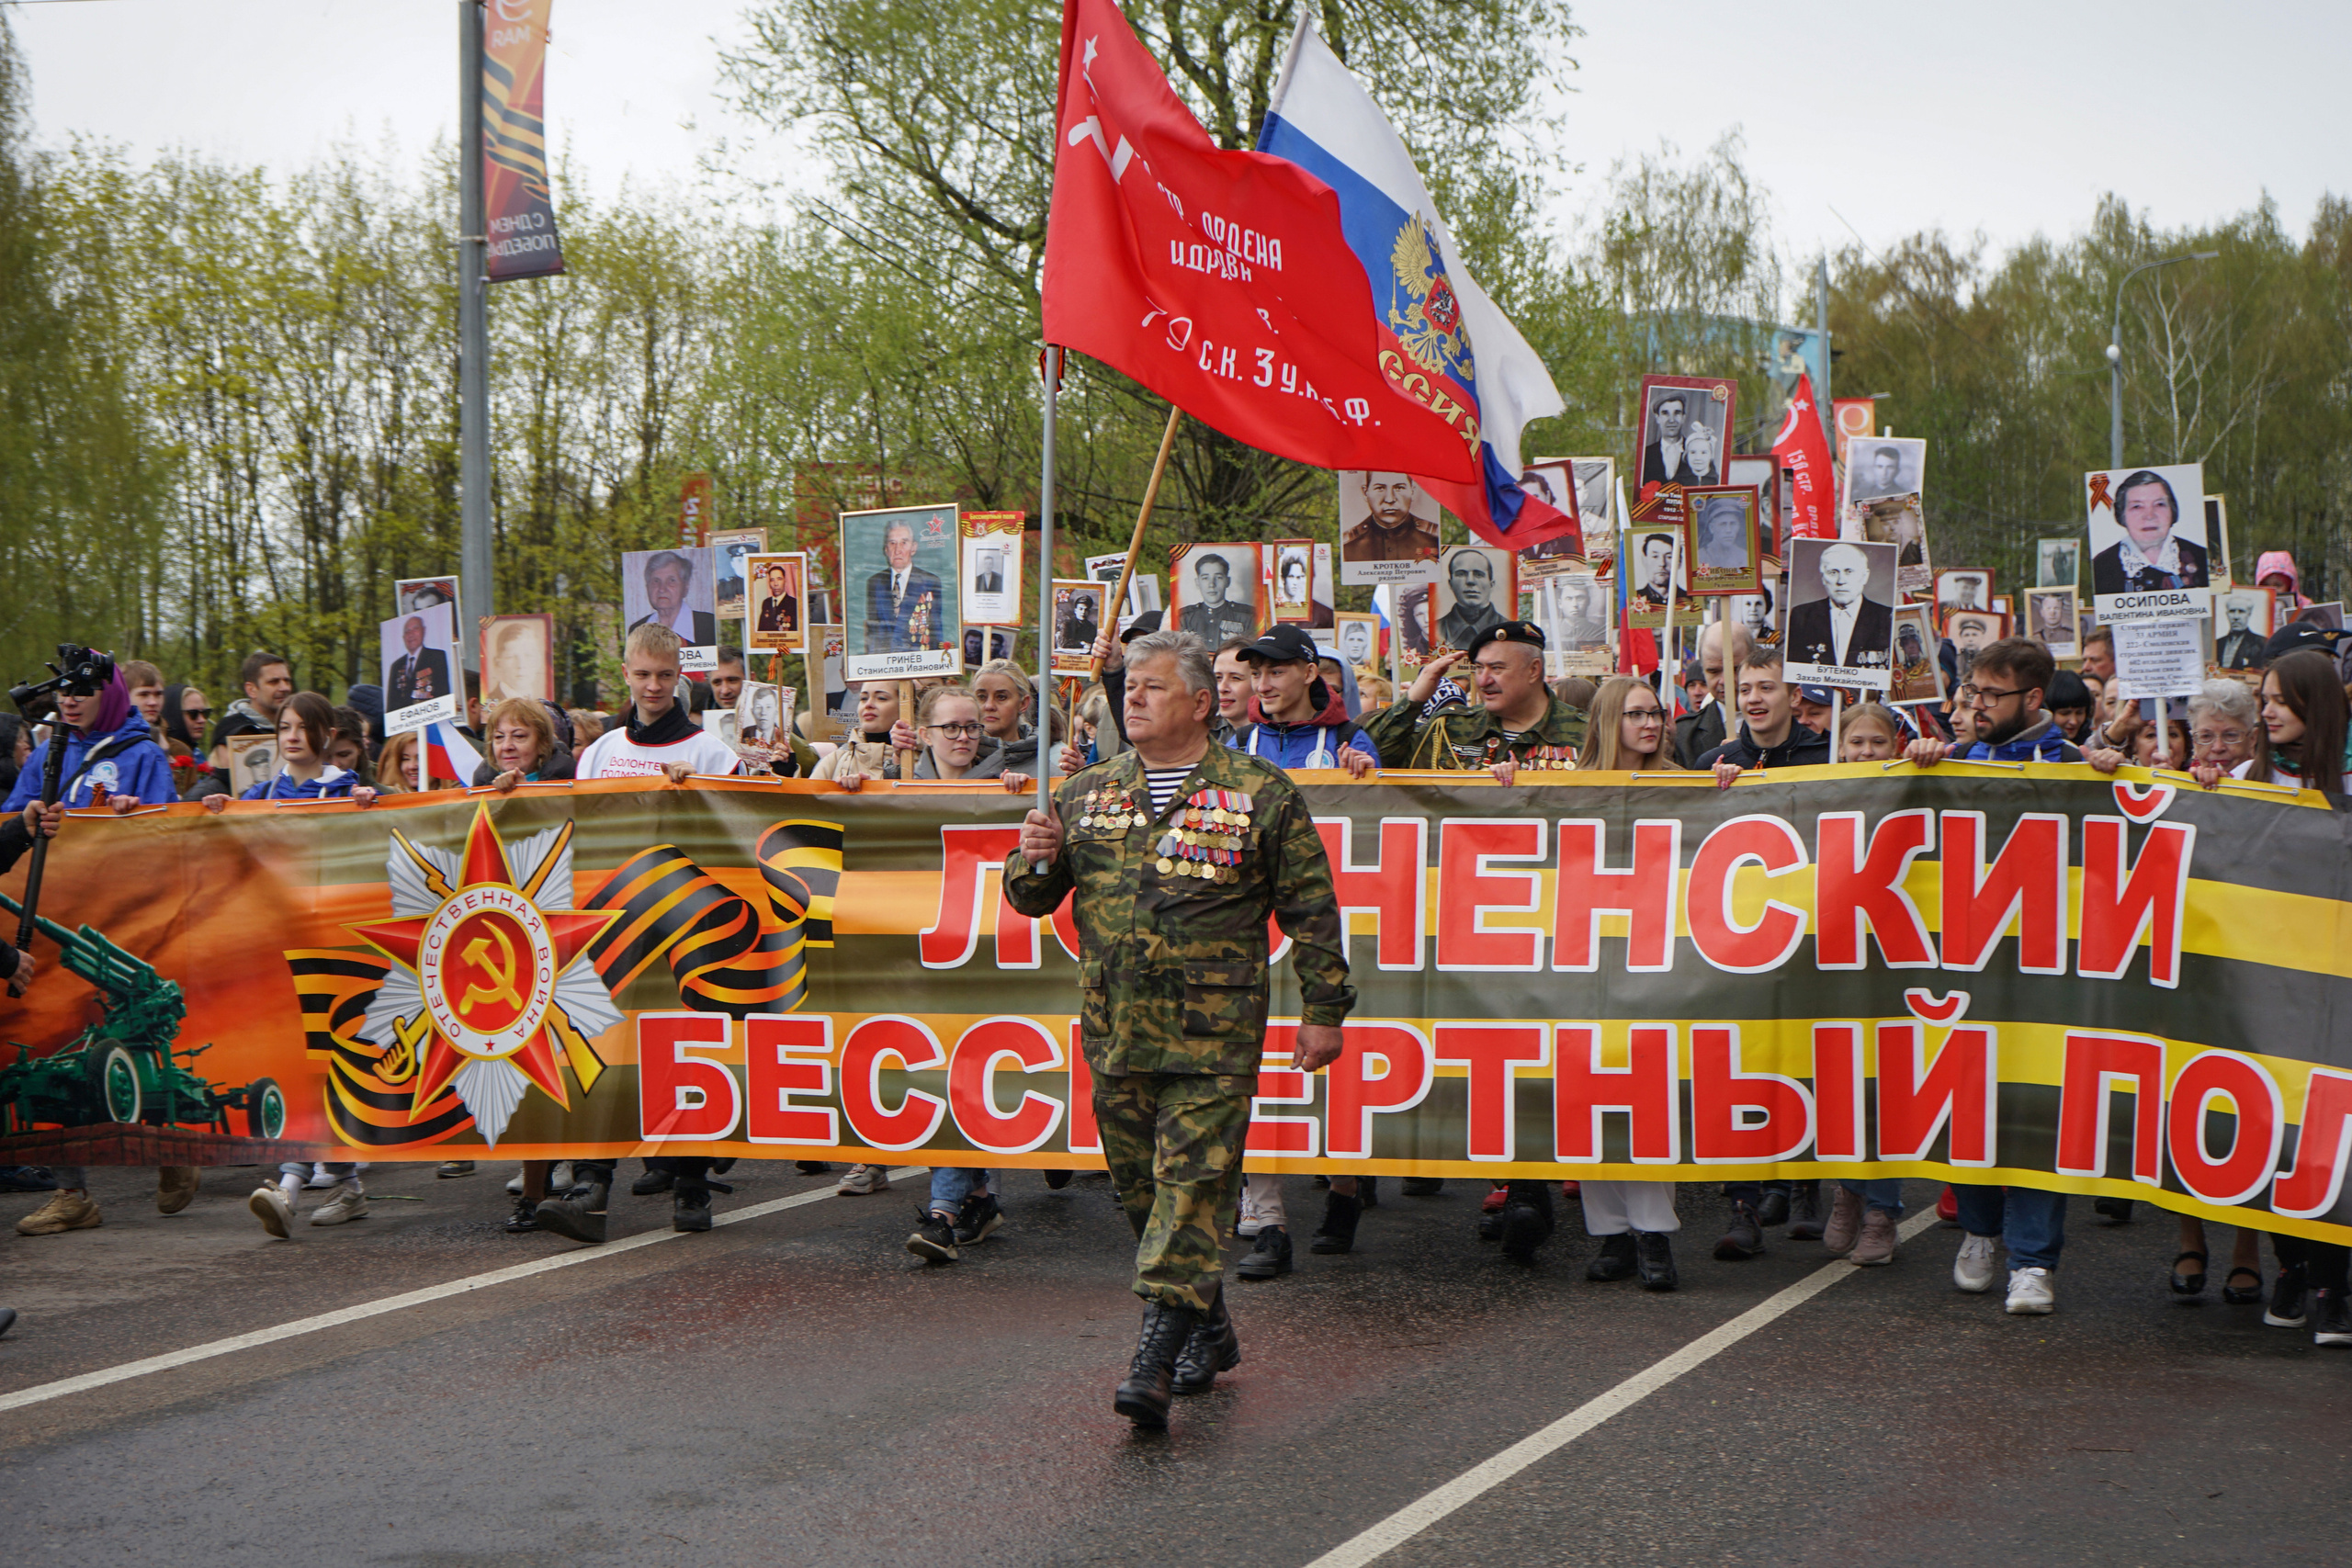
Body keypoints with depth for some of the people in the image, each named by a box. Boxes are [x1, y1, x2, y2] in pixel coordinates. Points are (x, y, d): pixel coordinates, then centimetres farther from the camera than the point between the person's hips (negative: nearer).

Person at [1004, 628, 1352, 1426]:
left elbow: (1310, 909, 3)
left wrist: (1322, 1009, -1)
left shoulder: (1262, 794, 1)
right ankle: (1208, 1330, 27)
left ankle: (1156, 1358, -13)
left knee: (1192, 1187, -11)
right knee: (1143, 1191, 11)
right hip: (1114, 1031, 5)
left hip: (1213, 1035, -5)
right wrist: (1035, 860, -6)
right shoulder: (1086, 794, 12)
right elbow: (1031, 897, 17)